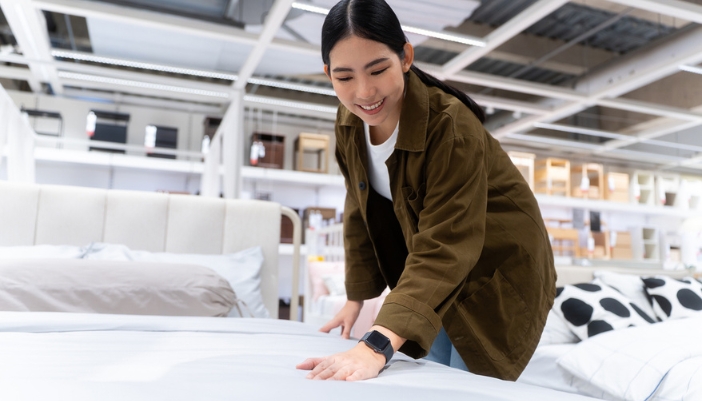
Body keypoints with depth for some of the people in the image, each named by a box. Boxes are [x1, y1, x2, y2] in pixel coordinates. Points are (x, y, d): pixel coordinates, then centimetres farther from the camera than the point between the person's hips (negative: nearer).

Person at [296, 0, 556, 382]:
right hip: (431, 271, 6)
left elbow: (445, 247, -37)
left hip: (497, 270, -5)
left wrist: (377, 346, -47)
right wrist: (355, 299, 4)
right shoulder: (348, 124, -10)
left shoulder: (451, 126, -31)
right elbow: (361, 212, 1)